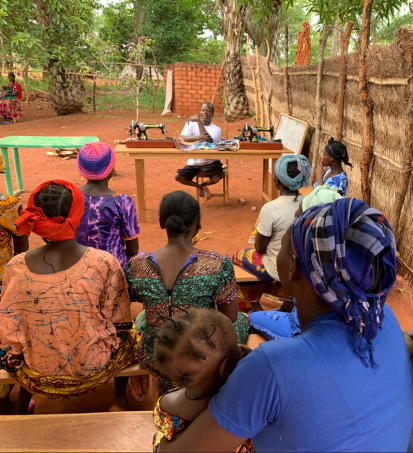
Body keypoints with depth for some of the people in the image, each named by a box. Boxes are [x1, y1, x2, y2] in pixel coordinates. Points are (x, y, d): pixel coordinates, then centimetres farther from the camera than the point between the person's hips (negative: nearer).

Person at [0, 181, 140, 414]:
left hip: (38, 377, 2)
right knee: (129, 335, 30)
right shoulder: (104, 263, -23)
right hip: (93, 369, -2)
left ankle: (22, 406, 45)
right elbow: (121, 325, -12)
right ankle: (119, 400, 38)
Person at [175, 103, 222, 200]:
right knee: (178, 177, -17)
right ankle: (201, 187, 10)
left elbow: (208, 140, -25)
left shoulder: (216, 129, -3)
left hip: (210, 161, -2)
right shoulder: (191, 124, 1)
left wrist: (198, 120, -25)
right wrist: (199, 137, -34)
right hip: (193, 162, 2)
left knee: (216, 178, -28)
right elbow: (182, 137, -17)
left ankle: (203, 184, 13)